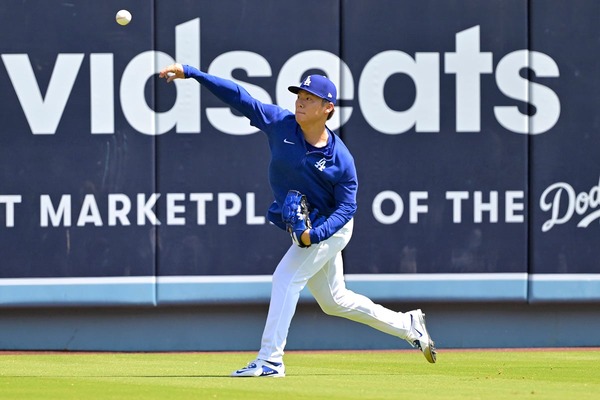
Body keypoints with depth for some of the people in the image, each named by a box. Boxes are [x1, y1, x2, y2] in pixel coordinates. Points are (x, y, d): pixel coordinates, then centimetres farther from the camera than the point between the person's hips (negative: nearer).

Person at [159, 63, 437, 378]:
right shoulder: (280, 123, -10)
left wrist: (314, 234, -30)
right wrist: (190, 73, -19)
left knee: (286, 278, -21)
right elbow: (237, 96, -13)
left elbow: (347, 207, -15)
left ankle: (270, 360, -21)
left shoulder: (340, 159, -22)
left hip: (330, 228, -7)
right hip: (306, 230, 7)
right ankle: (408, 326, 32)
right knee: (334, 302, 17)